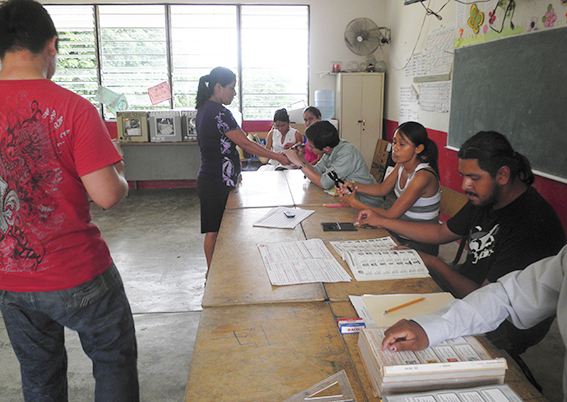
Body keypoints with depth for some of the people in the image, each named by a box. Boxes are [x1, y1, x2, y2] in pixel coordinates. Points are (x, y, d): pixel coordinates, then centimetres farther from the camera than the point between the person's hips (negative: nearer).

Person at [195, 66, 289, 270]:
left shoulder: (204, 109, 13)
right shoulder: (219, 113, -19)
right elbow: (245, 143, -19)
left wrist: (233, 171, 23)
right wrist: (278, 157, -12)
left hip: (208, 179, 10)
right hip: (217, 182, -10)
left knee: (214, 230, 16)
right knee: (215, 231, 0)